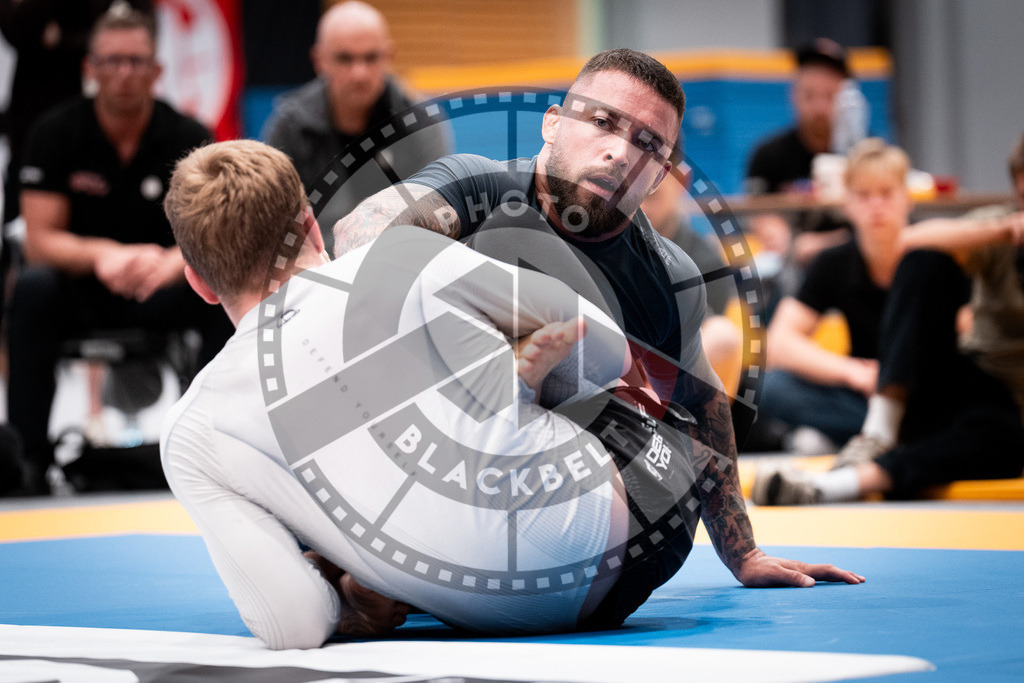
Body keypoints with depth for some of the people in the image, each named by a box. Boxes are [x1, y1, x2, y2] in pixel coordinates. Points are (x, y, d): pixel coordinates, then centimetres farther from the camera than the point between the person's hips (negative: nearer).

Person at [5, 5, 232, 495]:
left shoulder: (188, 140, -7)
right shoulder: (56, 134, -7)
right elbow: (40, 241, -13)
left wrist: (170, 263, -39)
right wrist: (102, 256, -35)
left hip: (159, 295, 1)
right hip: (78, 292, 0)